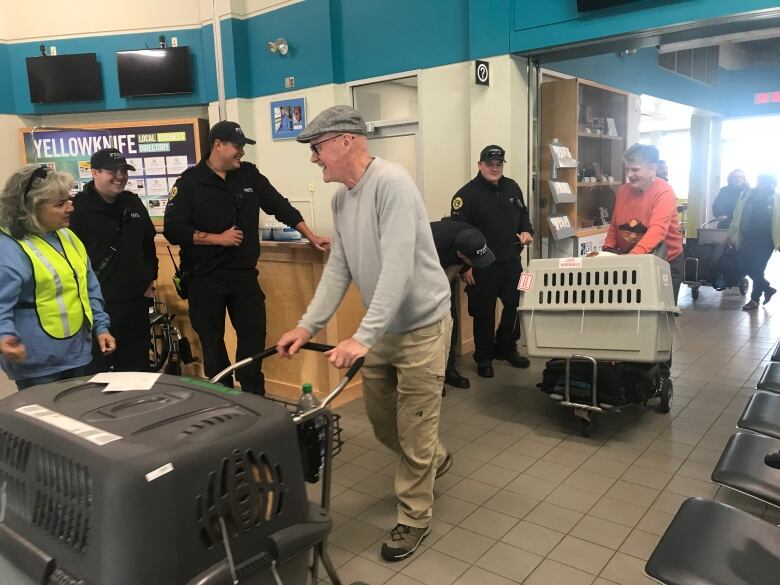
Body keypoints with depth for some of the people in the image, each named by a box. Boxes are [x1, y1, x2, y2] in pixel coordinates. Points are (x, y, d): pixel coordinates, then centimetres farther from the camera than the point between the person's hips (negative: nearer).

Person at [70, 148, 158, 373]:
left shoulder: (133, 204, 11)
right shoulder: (79, 208, -10)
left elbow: (148, 243, 22)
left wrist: (150, 279, 19)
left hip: (136, 302, 6)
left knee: (136, 366, 16)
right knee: (96, 371, 2)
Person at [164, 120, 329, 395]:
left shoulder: (249, 174, 5)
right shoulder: (190, 182, -6)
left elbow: (281, 206, 10)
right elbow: (173, 229, -12)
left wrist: (311, 237, 6)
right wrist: (218, 238, -16)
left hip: (244, 274, 3)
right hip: (204, 278, -3)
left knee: (254, 336, 5)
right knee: (212, 342, 8)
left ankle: (255, 400, 20)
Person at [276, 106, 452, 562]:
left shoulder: (391, 182, -22)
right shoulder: (341, 197, 5)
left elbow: (398, 269, -29)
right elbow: (339, 268, 7)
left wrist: (362, 337, -31)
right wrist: (308, 326, 1)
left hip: (421, 325, -8)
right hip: (381, 327, 8)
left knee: (414, 431, 4)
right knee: (382, 420, 20)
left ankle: (414, 519, 24)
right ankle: (434, 460, 47)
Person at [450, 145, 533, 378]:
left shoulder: (512, 187, 10)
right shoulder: (467, 193, -10)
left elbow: (523, 214, 24)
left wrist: (526, 231, 1)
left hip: (511, 262, 6)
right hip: (482, 265, -6)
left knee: (516, 306, 12)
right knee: (484, 312, 5)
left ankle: (506, 348, 33)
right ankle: (484, 357, 21)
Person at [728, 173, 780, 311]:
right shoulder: (749, 196, 4)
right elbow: (738, 216, 9)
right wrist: (731, 234, 9)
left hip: (766, 240, -4)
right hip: (749, 237, 4)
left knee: (757, 268, -1)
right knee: (745, 263, 3)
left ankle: (755, 298, 15)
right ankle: (767, 288, 26)